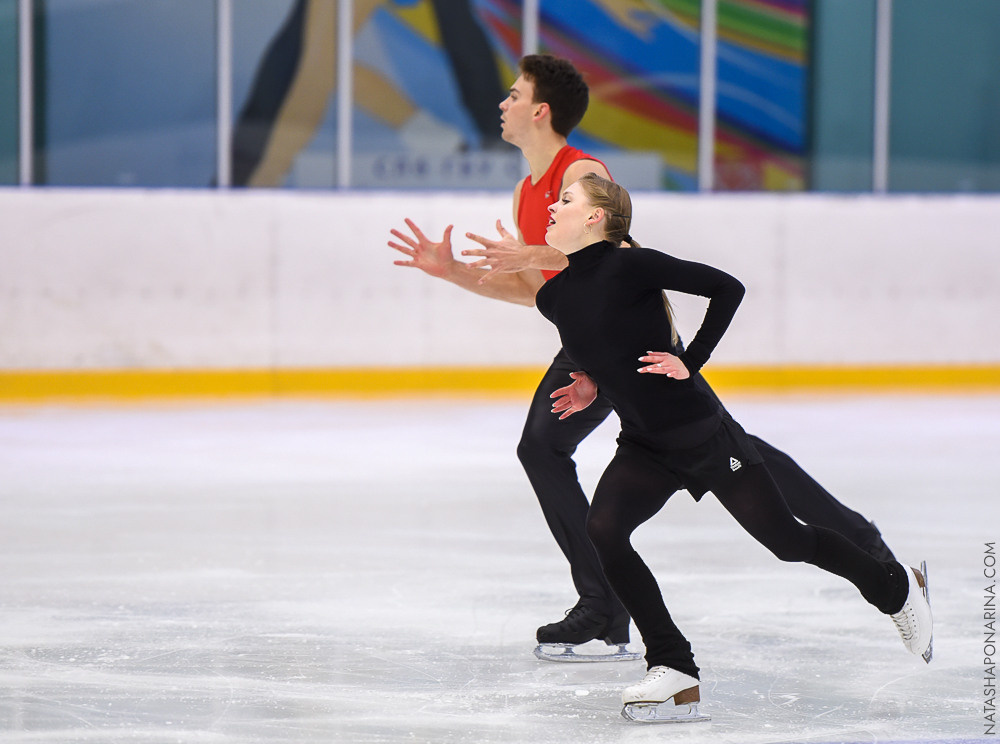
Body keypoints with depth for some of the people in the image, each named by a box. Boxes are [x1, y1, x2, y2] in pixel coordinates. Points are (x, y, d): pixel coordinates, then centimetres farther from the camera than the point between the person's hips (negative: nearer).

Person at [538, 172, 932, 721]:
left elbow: (727, 288, -17)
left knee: (787, 540, 4)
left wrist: (690, 361, -18)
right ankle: (674, 670, -12)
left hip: (703, 435, -6)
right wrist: (593, 383, 7)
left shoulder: (629, 266, -19)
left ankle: (896, 586, 33)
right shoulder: (554, 298, 1)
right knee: (603, 529, -20)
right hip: (643, 447, 6)